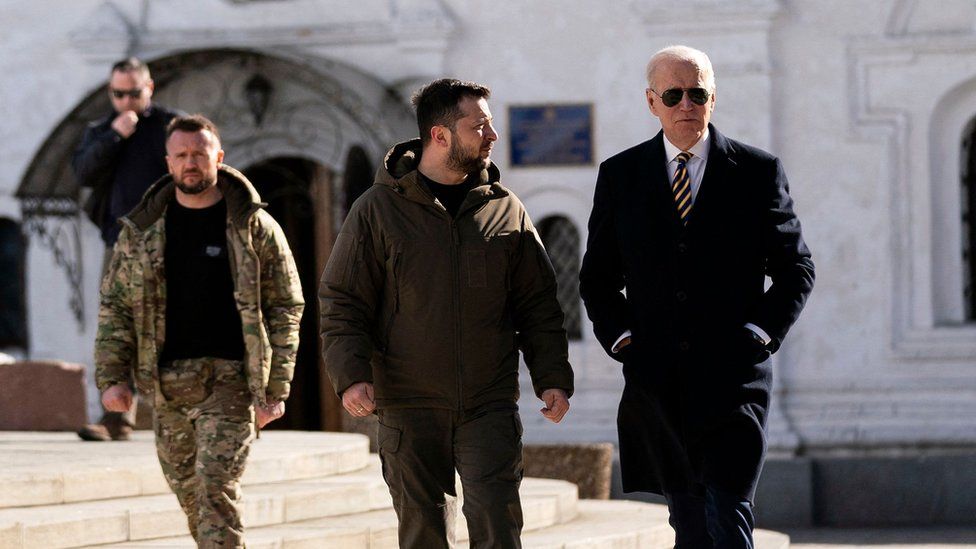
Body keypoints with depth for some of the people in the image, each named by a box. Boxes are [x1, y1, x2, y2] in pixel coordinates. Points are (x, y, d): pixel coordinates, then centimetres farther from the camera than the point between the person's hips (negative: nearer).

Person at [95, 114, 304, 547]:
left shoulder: (255, 228, 0)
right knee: (188, 491, 11)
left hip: (229, 379, -4)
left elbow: (286, 308, 0)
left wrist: (276, 390, -5)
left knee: (216, 483, -15)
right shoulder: (143, 231, 8)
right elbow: (116, 307, 10)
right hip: (166, 382, 4)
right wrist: (111, 377, -1)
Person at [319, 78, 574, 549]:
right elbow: (342, 304, 0)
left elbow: (538, 306, 13)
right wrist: (351, 376, -14)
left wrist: (552, 378, 2)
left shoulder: (505, 210, 8)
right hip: (409, 410, -1)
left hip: (489, 406, 1)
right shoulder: (378, 210, 0)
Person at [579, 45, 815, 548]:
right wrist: (620, 336, 0)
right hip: (656, 383, 2)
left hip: (732, 379, -2)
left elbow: (795, 268, 7)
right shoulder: (620, 176, 8)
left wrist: (761, 332, -6)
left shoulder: (758, 172, 3)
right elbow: (597, 277, 15)